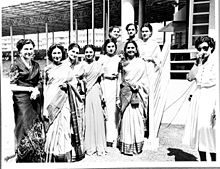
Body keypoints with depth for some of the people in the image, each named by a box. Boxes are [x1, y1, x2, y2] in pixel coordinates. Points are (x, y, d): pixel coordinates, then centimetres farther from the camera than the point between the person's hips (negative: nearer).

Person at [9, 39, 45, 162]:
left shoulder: (36, 65, 10)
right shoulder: (16, 66, -5)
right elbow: (12, 87, -9)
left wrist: (36, 90, -9)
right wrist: (31, 89, -12)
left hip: (35, 101, 5)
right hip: (22, 102, -5)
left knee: (38, 130, 8)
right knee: (26, 130, 1)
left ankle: (38, 158, 22)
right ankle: (24, 159, 18)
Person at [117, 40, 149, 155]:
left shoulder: (141, 63, 7)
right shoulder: (122, 63, 12)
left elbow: (144, 81, 6)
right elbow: (121, 80, 12)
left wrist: (137, 86, -9)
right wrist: (119, 98, 9)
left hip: (137, 94, -1)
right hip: (125, 94, 2)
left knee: (136, 118, -1)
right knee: (126, 118, 0)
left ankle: (137, 146, 10)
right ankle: (126, 146, 9)